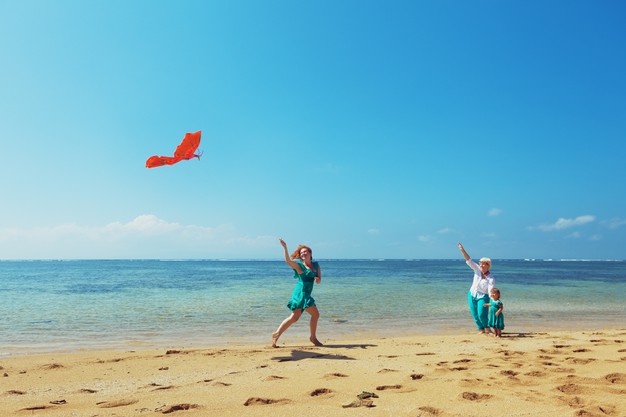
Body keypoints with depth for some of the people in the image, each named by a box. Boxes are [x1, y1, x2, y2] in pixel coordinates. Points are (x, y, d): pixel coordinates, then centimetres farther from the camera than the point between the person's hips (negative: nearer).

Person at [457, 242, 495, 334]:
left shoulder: (491, 280, -15)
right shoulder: (478, 270, -3)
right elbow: (469, 261, -10)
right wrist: (463, 250, -21)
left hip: (483, 297, -5)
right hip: (472, 296, 5)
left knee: (481, 315, -15)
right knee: (475, 315, 6)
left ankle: (487, 328, 11)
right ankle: (481, 329, 22)